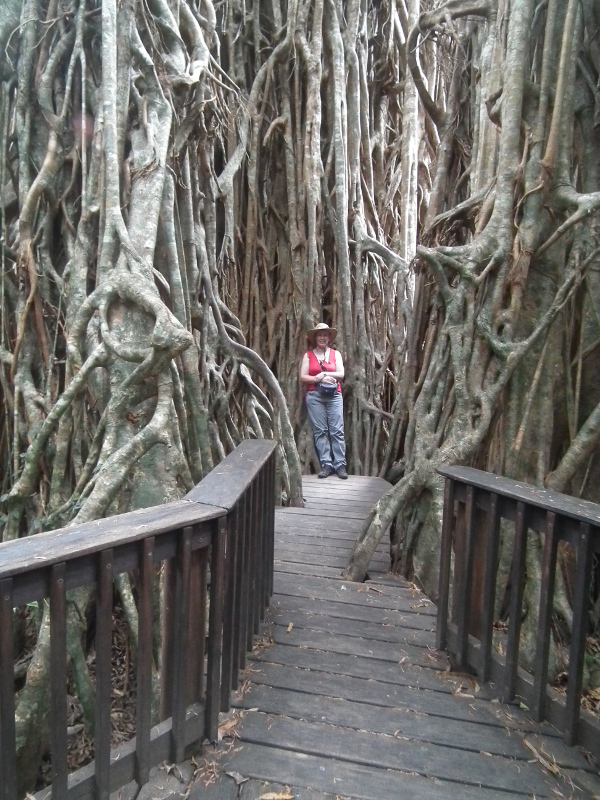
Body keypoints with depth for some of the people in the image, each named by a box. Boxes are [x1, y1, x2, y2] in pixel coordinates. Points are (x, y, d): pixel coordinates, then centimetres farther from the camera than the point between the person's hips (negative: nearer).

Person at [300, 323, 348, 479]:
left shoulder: (335, 354, 10)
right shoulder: (308, 355, 6)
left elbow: (341, 374, -1)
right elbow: (303, 377, -2)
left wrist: (323, 374, -10)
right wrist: (320, 379, -14)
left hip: (334, 396, 1)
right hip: (314, 396, 0)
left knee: (337, 430, -3)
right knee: (320, 431, -1)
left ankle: (340, 464, 0)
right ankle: (326, 464, 4)